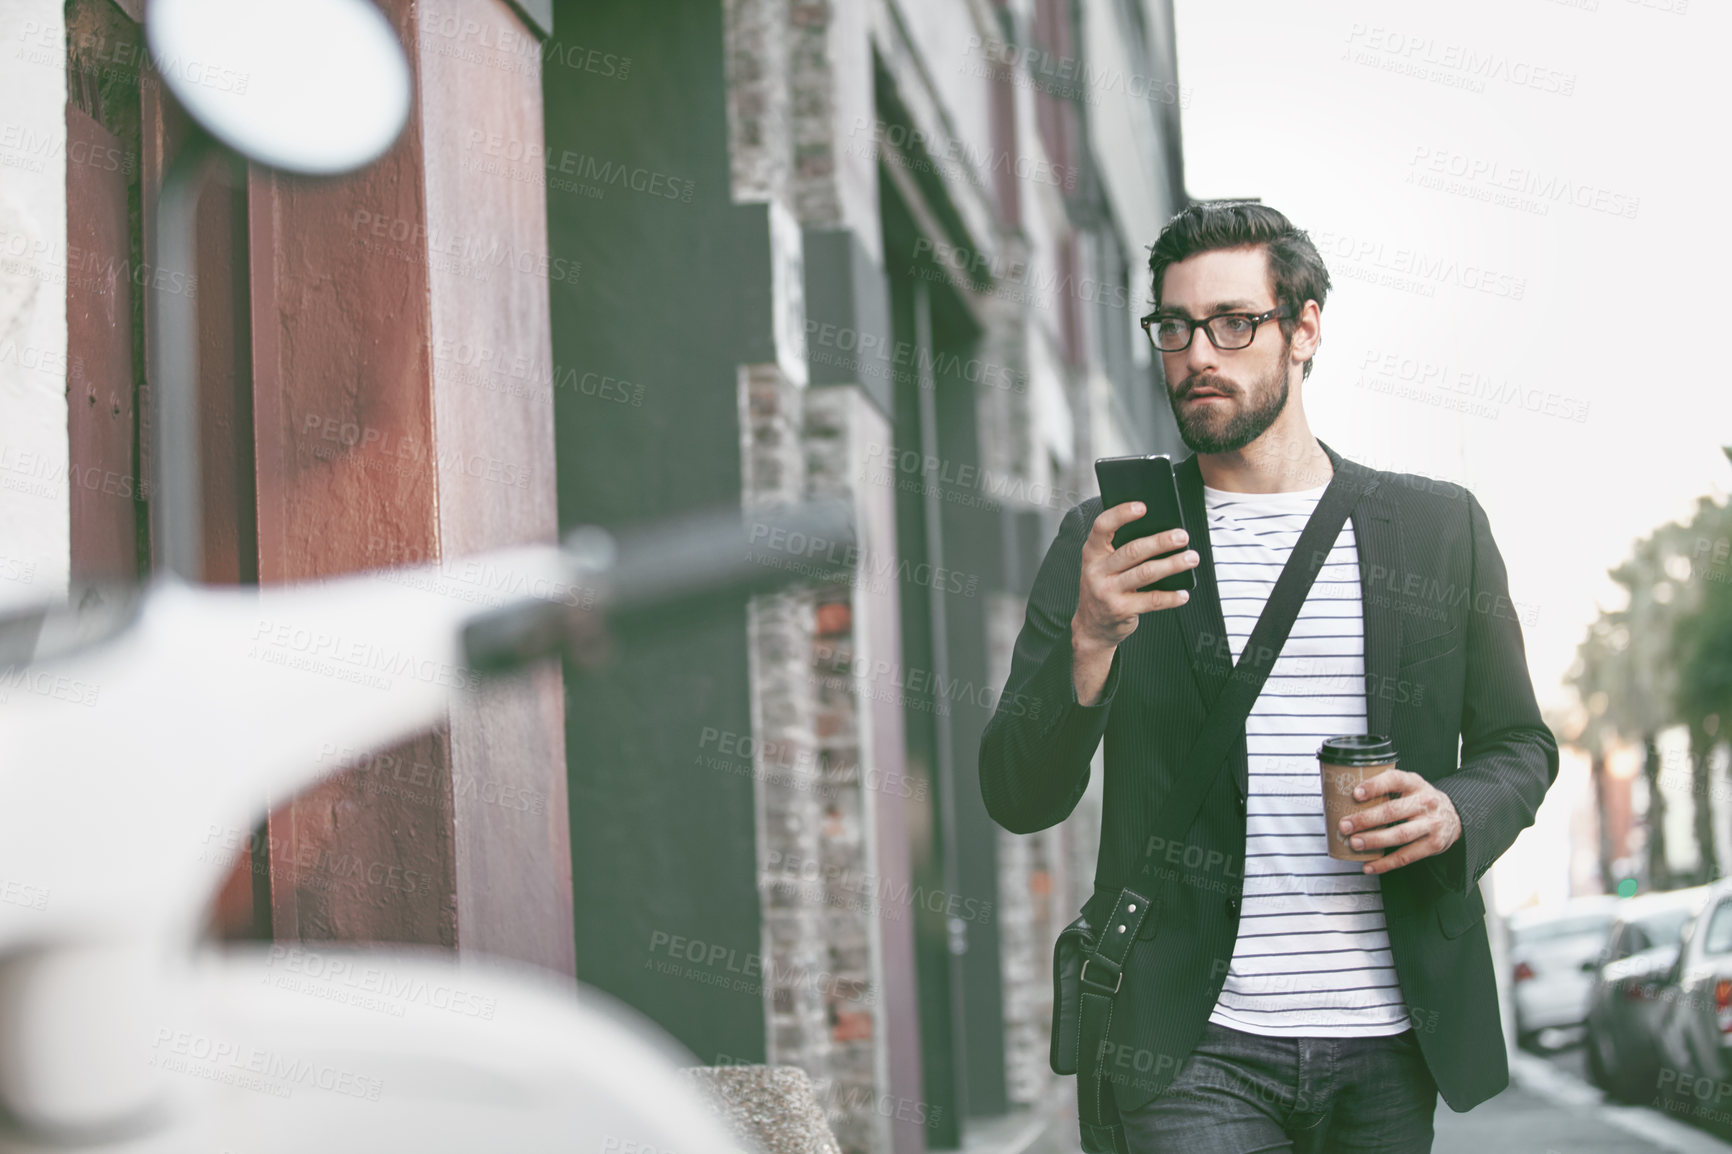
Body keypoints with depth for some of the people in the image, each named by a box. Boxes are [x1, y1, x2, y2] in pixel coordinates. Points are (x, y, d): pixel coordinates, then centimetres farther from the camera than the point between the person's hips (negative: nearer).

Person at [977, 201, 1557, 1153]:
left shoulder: (1441, 527, 7)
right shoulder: (1107, 542, 2)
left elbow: (1519, 745, 15)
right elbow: (1018, 799, -2)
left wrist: (1455, 814, -7)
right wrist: (1090, 640, -19)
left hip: (1390, 1045, 2)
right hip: (1195, 1043, -2)